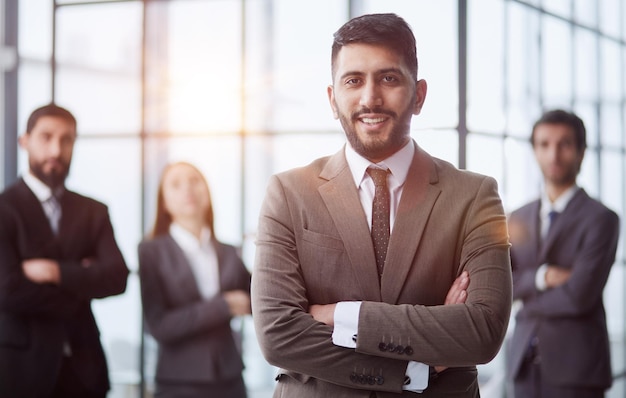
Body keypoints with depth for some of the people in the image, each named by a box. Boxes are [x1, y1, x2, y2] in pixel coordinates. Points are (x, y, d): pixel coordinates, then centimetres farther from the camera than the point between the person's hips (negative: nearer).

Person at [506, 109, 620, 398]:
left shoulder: (601, 219, -5)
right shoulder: (519, 219, 13)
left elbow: (579, 296, -14)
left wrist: (528, 300, 1)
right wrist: (540, 277, -14)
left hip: (575, 364, -5)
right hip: (525, 362, 5)